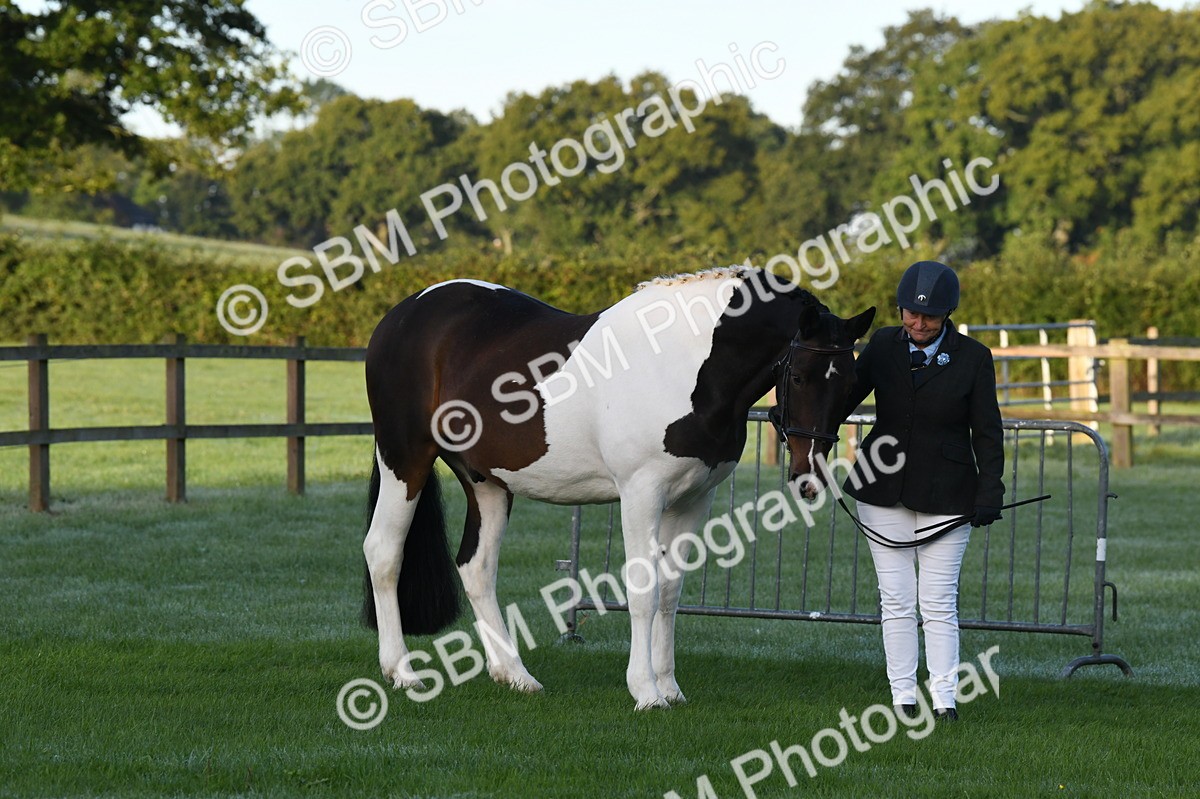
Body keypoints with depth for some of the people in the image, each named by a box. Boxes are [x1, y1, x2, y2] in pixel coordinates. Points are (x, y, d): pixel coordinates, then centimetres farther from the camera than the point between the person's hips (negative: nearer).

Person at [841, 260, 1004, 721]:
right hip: (884, 491, 3)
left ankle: (944, 698, 3)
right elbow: (843, 398, 9)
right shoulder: (883, 345, 1)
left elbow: (987, 432, -1)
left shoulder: (973, 358, -5)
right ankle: (903, 695, 10)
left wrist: (989, 492, -9)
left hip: (945, 493, -2)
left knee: (938, 601, -3)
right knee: (895, 598, 4)